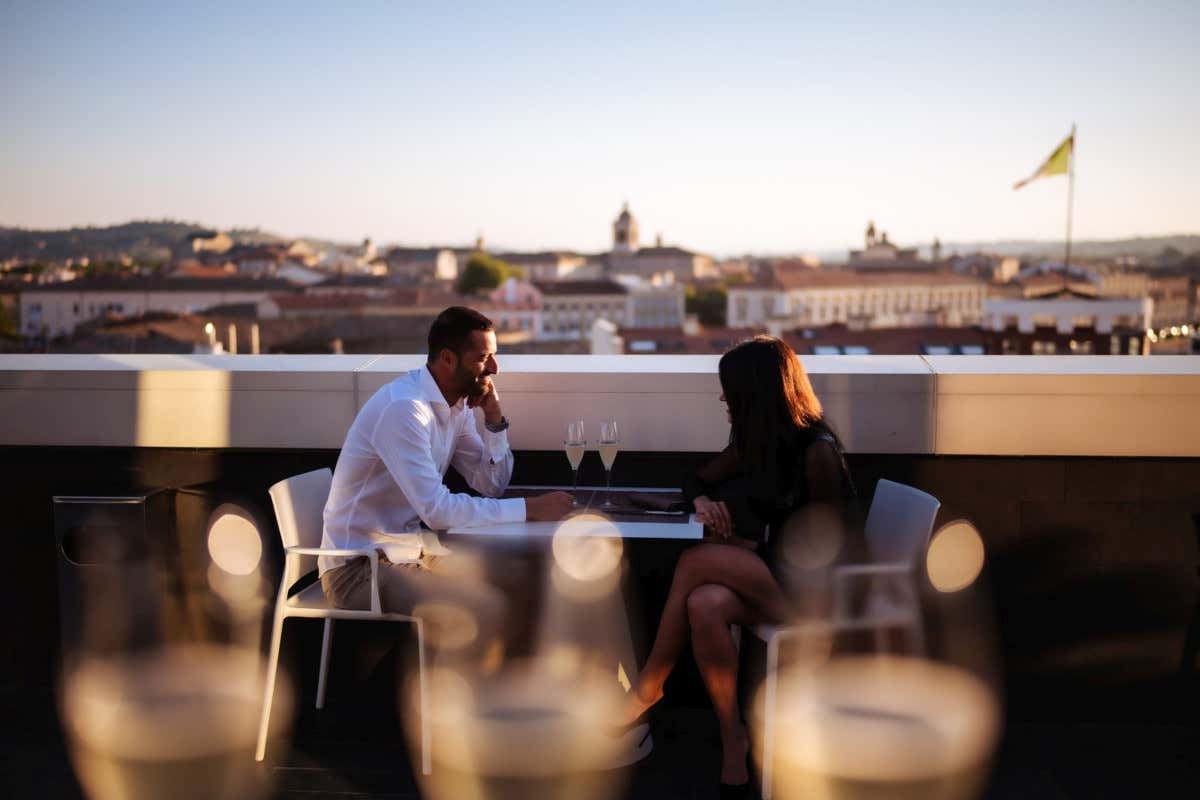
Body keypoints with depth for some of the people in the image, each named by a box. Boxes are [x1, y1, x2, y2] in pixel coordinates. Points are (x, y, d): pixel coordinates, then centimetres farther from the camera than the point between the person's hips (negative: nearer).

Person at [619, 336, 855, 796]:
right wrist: (702, 500, -4)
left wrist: (742, 548, -15)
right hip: (763, 570, 7)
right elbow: (697, 479, 20)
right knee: (703, 605, -27)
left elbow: (825, 540, -13)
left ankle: (649, 688, -14)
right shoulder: (755, 441, 8)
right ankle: (731, 737, -18)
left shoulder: (817, 449, -15)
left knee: (696, 562, -27)